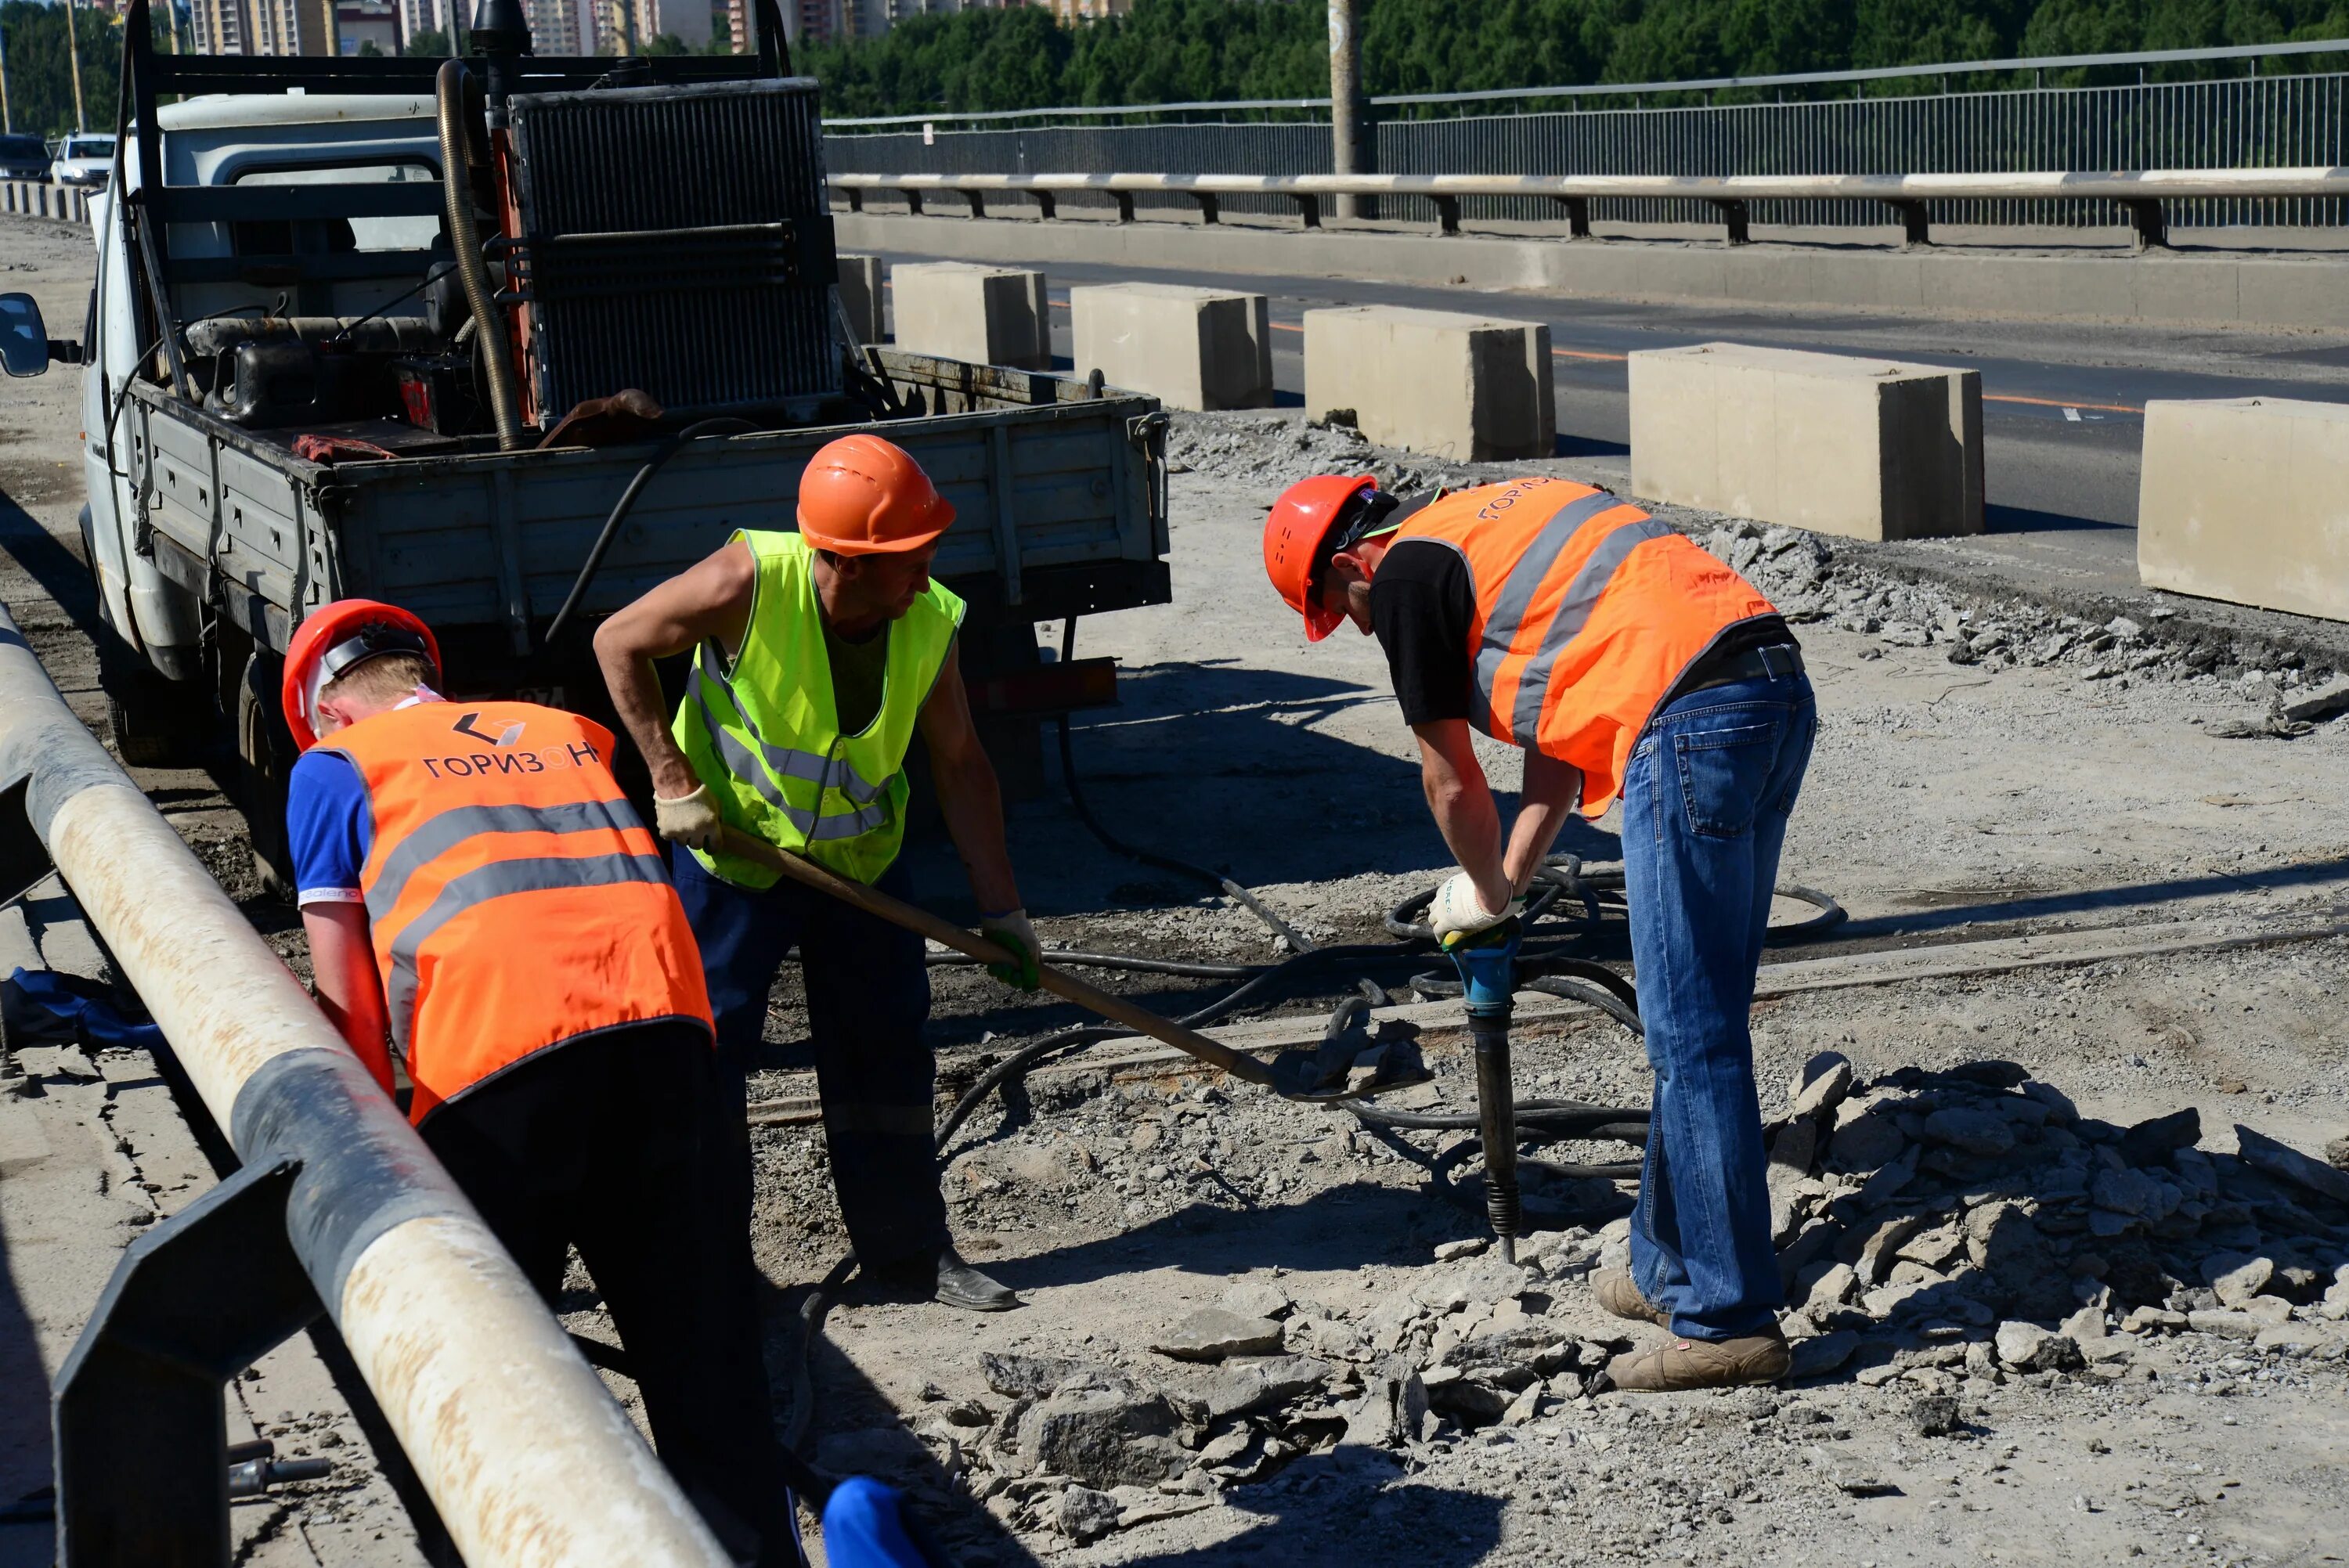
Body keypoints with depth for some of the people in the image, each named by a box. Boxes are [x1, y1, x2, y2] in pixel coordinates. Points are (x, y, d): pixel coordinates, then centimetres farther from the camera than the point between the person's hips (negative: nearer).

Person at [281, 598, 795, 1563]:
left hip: (497, 1060, -4)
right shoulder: (570, 734, 30)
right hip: (666, 1027, 4)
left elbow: (347, 1005, 11)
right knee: (703, 1351, 11)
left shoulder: (335, 766, 18)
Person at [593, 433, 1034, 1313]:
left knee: (887, 1051, 6)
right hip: (731, 851, -3)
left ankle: (909, 1249, 20)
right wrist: (672, 780, -18)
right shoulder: (751, 583, -28)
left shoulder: (931, 623, -16)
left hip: (860, 861, 4)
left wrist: (1001, 907, -5)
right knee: (704, 1048, -1)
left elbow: (959, 766, -5)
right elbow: (619, 644, -14)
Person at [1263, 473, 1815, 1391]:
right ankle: (1674, 1265, 27)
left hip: (1692, 719, -9)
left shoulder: (1405, 574, 3)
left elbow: (1452, 782, 8)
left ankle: (1728, 1318, -2)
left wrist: (1483, 893, 25)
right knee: (1701, 1019, 17)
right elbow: (1563, 723, 31)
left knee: (1692, 1035, -5)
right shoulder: (1498, 524, 28)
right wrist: (1509, 878, 31)